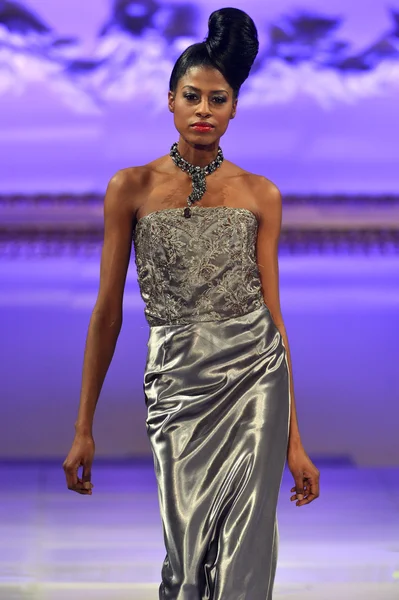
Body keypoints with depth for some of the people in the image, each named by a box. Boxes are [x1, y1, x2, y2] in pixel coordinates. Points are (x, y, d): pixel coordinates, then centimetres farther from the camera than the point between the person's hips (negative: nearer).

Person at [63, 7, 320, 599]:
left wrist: (294, 439, 2)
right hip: (176, 382, 0)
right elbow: (108, 308, 3)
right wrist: (83, 427, 2)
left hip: (253, 380, 1)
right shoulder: (132, 187, 2)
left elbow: (272, 310, 5)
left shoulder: (261, 194, 4)